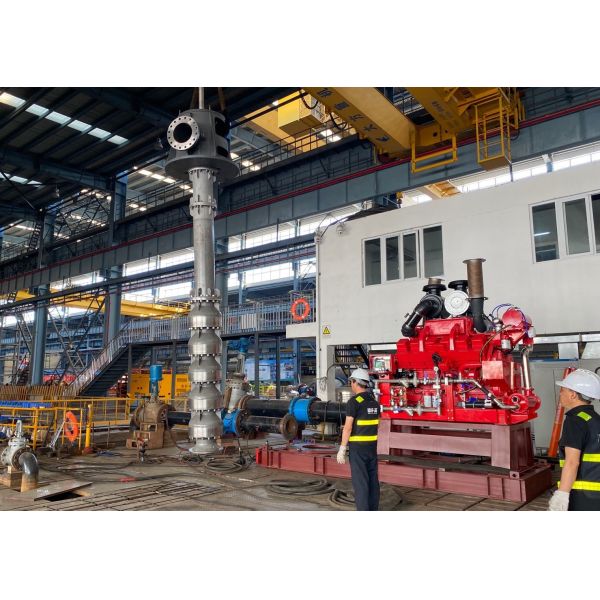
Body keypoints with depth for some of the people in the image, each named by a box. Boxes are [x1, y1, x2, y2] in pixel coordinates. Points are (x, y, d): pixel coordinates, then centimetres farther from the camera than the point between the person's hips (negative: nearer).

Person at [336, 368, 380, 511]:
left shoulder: (353, 401, -17)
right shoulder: (374, 401, 7)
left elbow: (348, 427, -19)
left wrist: (342, 450, -14)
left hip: (357, 447, -7)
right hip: (372, 446, 7)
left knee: (360, 481, -2)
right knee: (372, 479, 12)